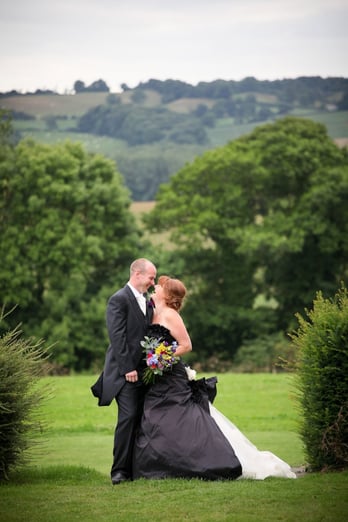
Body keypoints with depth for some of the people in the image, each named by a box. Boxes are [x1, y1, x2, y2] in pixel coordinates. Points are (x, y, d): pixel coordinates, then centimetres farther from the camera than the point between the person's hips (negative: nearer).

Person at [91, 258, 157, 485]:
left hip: (144, 370, 8)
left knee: (141, 420, 4)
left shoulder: (146, 302, 19)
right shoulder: (119, 300, -7)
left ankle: (136, 467, 7)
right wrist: (128, 368, -18)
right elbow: (117, 337, -14)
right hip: (126, 371, -8)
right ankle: (120, 470, -11)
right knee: (128, 417, -14)